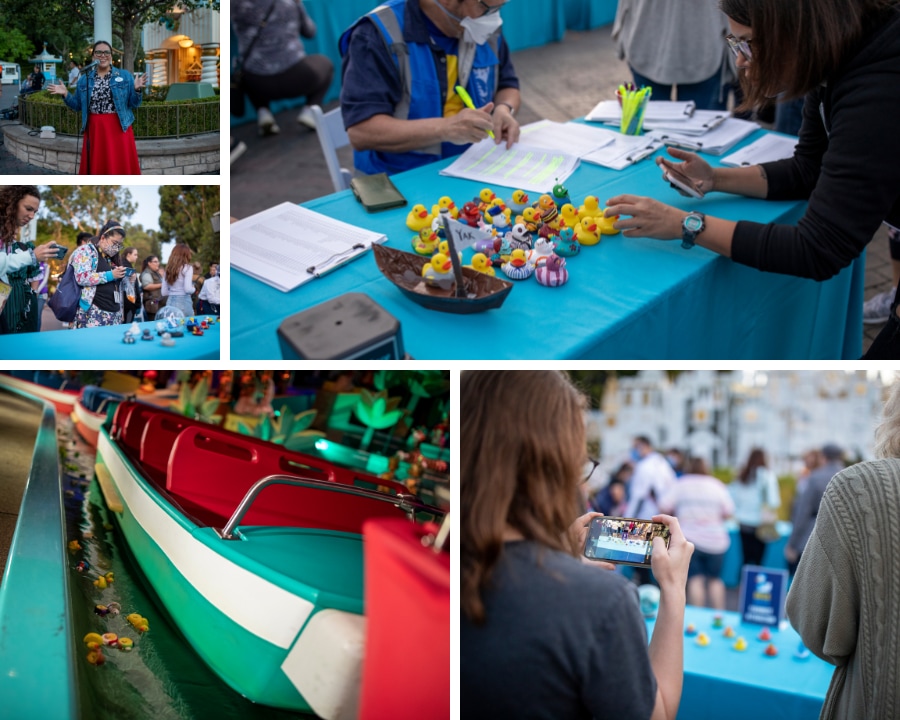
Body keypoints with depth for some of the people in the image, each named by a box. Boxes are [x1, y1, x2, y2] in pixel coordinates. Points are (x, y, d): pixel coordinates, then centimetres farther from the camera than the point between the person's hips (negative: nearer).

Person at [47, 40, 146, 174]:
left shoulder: (125, 76, 3)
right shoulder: (84, 79, 9)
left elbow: (134, 104, 1)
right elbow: (78, 106, 13)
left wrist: (136, 89, -16)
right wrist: (65, 94, -2)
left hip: (119, 128, -2)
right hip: (94, 130, 2)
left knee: (121, 167, 0)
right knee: (95, 167, 6)